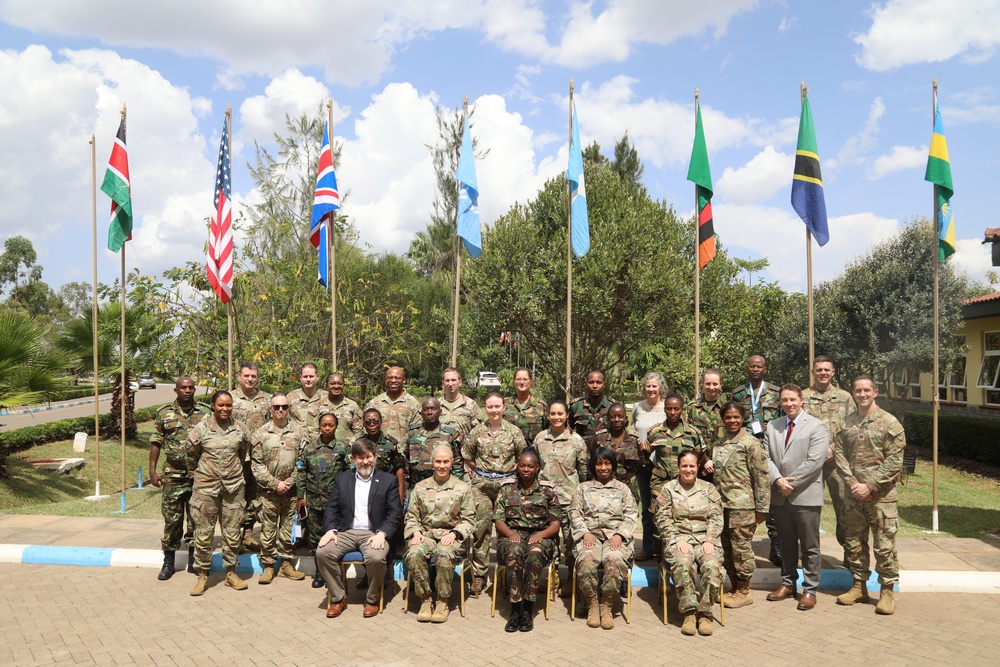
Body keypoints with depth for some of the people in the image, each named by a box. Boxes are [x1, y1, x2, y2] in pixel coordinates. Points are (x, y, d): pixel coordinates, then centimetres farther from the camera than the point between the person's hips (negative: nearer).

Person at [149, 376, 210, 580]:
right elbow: (156, 443, 5)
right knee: (171, 519, 4)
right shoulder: (164, 414, 3)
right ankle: (168, 562, 15)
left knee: (197, 519, 7)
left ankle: (193, 560, 20)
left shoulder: (205, 413, 3)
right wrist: (152, 471, -1)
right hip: (173, 475, 0)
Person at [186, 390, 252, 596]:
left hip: (233, 486, 2)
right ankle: (202, 575, 16)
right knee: (203, 533, 2)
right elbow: (191, 455, 6)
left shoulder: (238, 430, 2)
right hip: (206, 486, -2)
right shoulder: (201, 429, -5)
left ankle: (231, 572, 21)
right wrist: (199, 471, 12)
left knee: (232, 532, 7)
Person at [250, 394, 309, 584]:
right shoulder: (261, 434, 2)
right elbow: (256, 464, -1)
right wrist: (275, 483, -9)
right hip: (268, 490, -1)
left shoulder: (300, 430, 2)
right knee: (268, 529, 4)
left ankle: (286, 563, 20)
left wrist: (289, 482, -9)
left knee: (289, 528, 8)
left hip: (292, 489, 1)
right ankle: (268, 565, 15)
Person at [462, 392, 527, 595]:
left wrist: (514, 474, 6)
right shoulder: (477, 432, 4)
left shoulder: (514, 432, 1)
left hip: (507, 484, -1)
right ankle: (479, 573, 7)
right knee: (481, 527, -1)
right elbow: (467, 456, 16)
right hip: (481, 485, 1)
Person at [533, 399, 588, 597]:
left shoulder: (576, 440, -3)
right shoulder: (540, 438, 4)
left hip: (569, 497, -3)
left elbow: (583, 470, 3)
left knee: (570, 539, 2)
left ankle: (570, 579, 15)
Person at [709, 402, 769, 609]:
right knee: (726, 548, 12)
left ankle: (744, 591, 13)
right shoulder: (719, 444, 14)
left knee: (741, 547, 0)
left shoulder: (751, 443, -8)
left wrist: (761, 507, -11)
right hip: (722, 504, 7)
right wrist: (708, 464, 9)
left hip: (742, 505, -7)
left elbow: (761, 477, -9)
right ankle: (734, 588, 24)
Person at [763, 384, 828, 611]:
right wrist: (777, 480, -11)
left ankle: (810, 590, 14)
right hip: (780, 496, 5)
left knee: (810, 546, 4)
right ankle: (788, 583, 28)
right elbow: (766, 456, 5)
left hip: (806, 496, -5)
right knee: (787, 543, 16)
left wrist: (791, 482, -14)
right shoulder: (772, 426, 11)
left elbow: (814, 461, -14)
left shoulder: (816, 427, -6)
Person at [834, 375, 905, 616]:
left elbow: (894, 461, -10)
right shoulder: (846, 423, 8)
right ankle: (859, 586, 25)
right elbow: (839, 454, 5)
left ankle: (887, 591, 14)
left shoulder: (889, 423, -6)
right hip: (853, 496, 5)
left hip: (881, 496, -4)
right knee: (854, 543, 12)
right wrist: (852, 483, -8)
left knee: (884, 546, 1)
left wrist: (870, 486, -14)